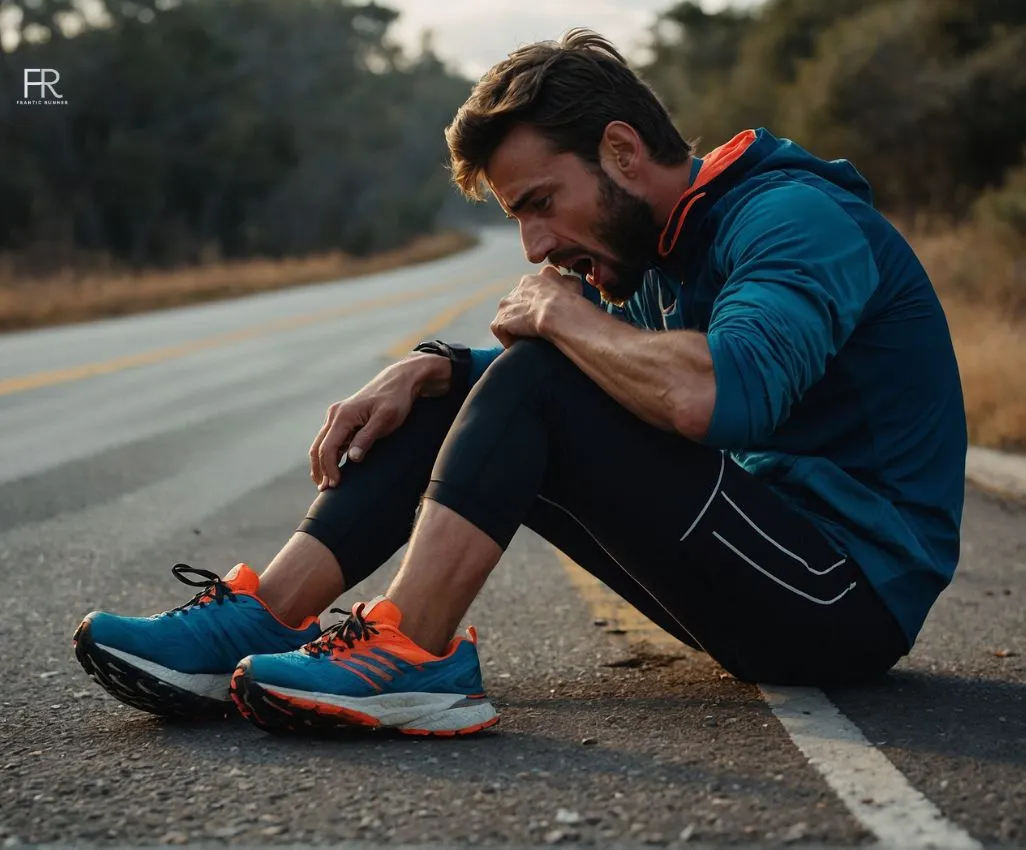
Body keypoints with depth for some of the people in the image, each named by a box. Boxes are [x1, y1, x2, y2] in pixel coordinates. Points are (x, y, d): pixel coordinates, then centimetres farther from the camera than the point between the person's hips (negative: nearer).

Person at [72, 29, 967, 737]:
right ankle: (258, 621, -9)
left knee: (535, 386, -22)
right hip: (766, 570, 9)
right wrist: (424, 369, -2)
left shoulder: (794, 217, -16)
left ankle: (412, 654, -24)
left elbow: (718, 396, -36)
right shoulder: (650, 259, 12)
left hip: (853, 585, -9)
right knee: (447, 395, 2)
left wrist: (566, 319, -18)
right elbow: (516, 365, 21)